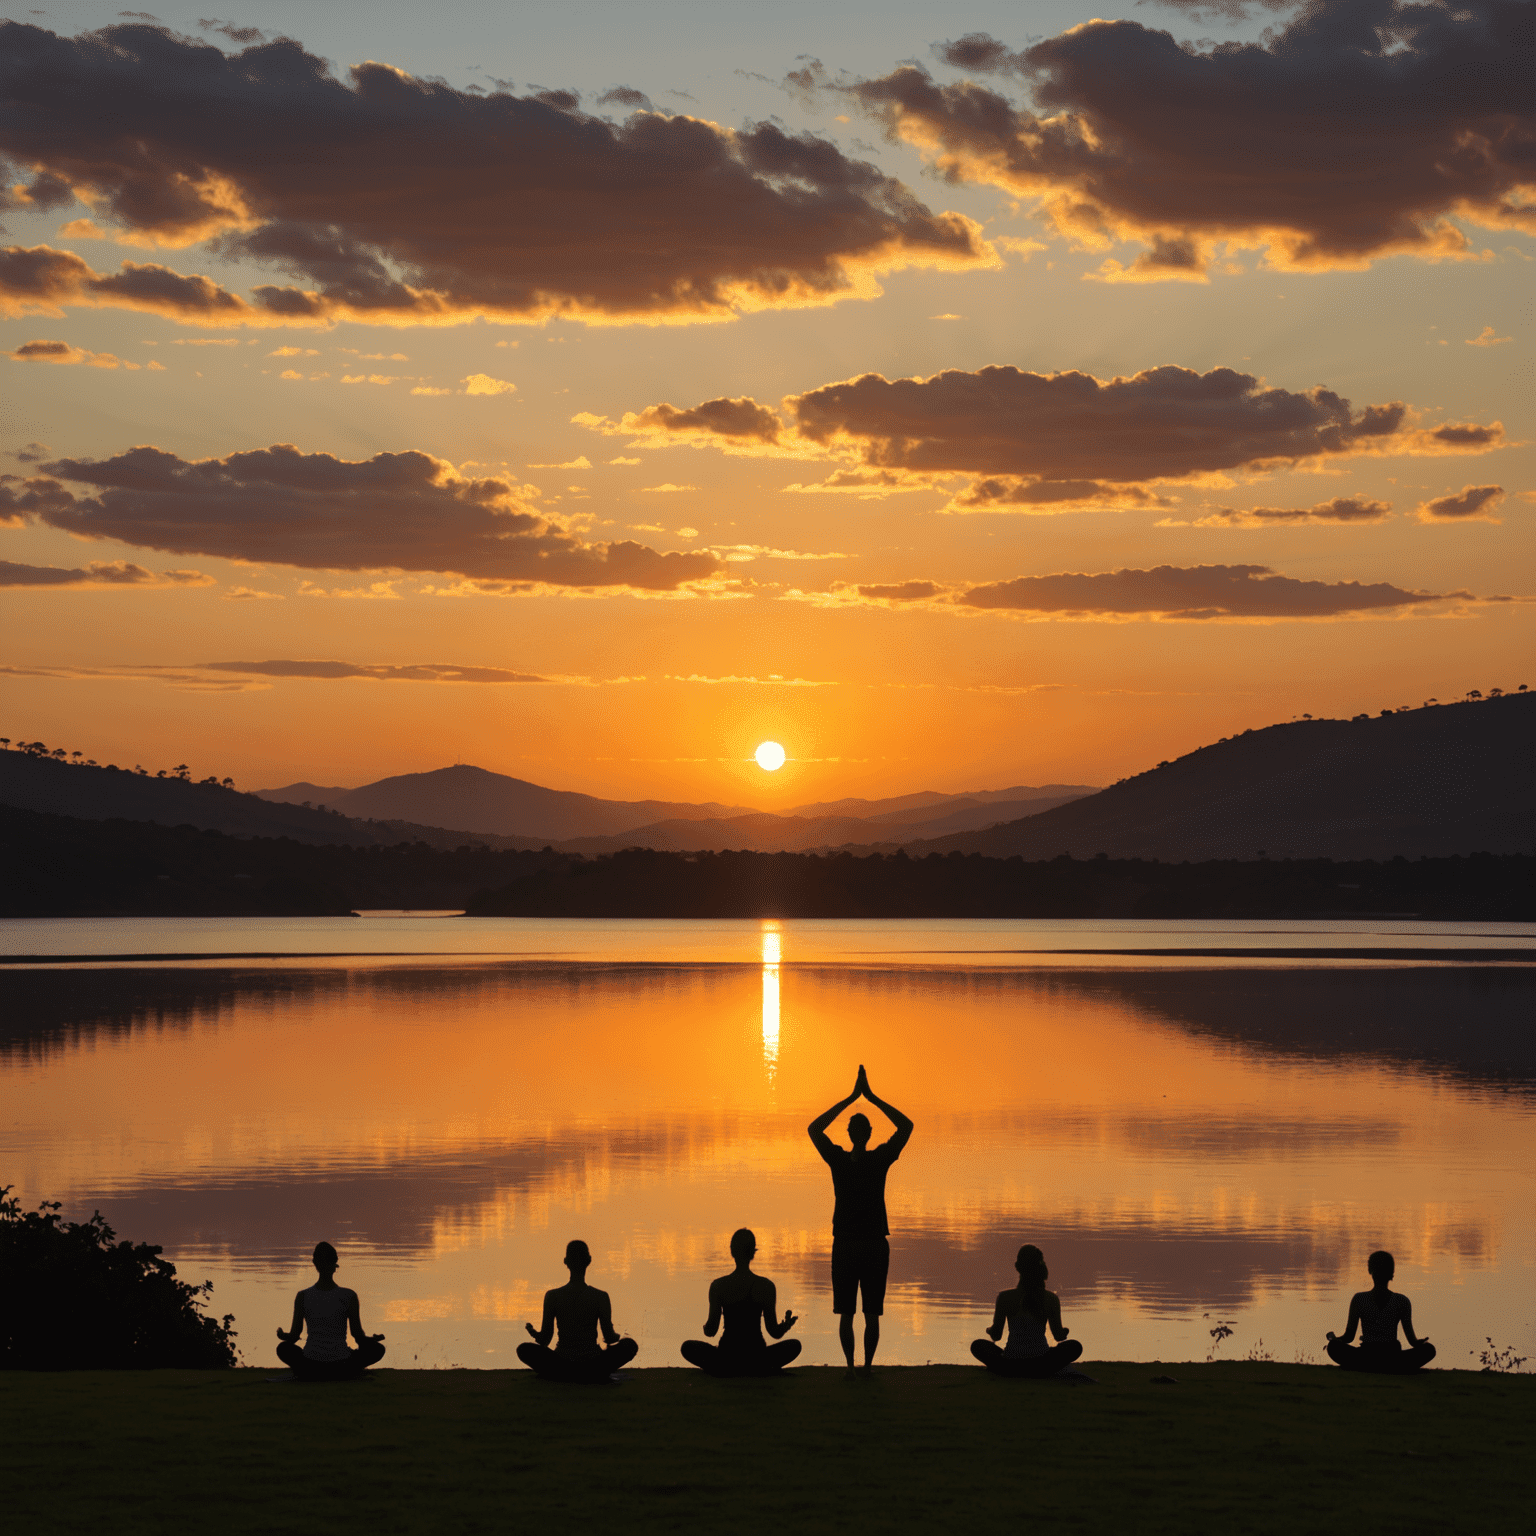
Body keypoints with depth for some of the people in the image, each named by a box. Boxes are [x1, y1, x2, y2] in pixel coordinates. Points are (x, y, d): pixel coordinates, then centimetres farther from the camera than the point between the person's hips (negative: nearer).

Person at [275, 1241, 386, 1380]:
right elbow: (359, 1337, -7)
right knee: (378, 1348, 23)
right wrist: (374, 1338, 14)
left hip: (310, 1370, 1)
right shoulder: (349, 1296, -11)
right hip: (341, 1371, -1)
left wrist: (282, 1335, 19)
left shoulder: (303, 1297, -8)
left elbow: (293, 1337, -2)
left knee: (284, 1348, 32)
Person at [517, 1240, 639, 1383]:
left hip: (561, 1369, 1)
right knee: (630, 1345, 19)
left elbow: (544, 1340, -3)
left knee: (524, 1349, 21)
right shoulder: (600, 1297, -7)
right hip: (594, 1370, -1)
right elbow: (610, 1338, -2)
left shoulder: (552, 1296, -6)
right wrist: (616, 1336, 22)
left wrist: (533, 1333, 20)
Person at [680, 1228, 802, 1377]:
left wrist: (706, 1327, 20)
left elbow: (711, 1331, -4)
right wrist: (787, 1326, 19)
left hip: (726, 1359, 1)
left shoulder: (718, 1286, -7)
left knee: (688, 1347, 28)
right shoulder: (766, 1286, -7)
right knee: (794, 1345, 28)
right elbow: (775, 1332, -4)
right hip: (758, 1361, -1)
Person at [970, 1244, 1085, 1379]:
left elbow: (996, 1335, 0)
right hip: (1041, 1366, 0)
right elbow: (1059, 1336, 5)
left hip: (1011, 1365, 0)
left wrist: (990, 1330, 25)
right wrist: (1065, 1330, 30)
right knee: (1075, 1346, 26)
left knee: (978, 1345, 27)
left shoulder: (1004, 1297, -8)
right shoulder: (1051, 1299, -6)